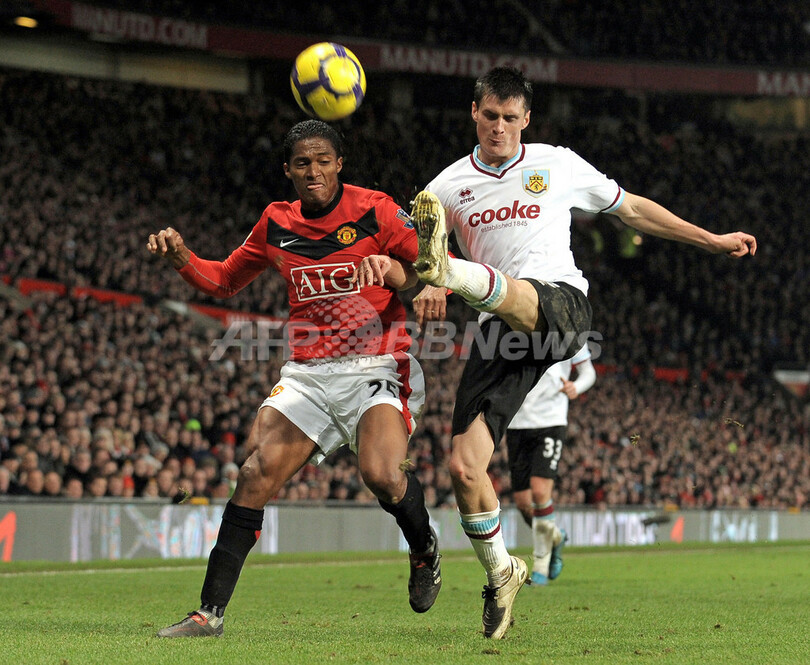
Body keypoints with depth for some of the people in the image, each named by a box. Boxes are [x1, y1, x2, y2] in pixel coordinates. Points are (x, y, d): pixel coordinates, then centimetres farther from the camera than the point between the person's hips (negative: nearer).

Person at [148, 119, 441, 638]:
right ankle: (210, 612, -7)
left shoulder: (375, 211, -3)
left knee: (382, 475, -27)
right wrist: (181, 257, 6)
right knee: (256, 474, -12)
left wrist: (392, 270, -27)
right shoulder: (276, 223, 11)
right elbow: (225, 280, 25)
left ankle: (425, 550, 7)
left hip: (376, 368, -4)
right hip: (307, 374, 4)